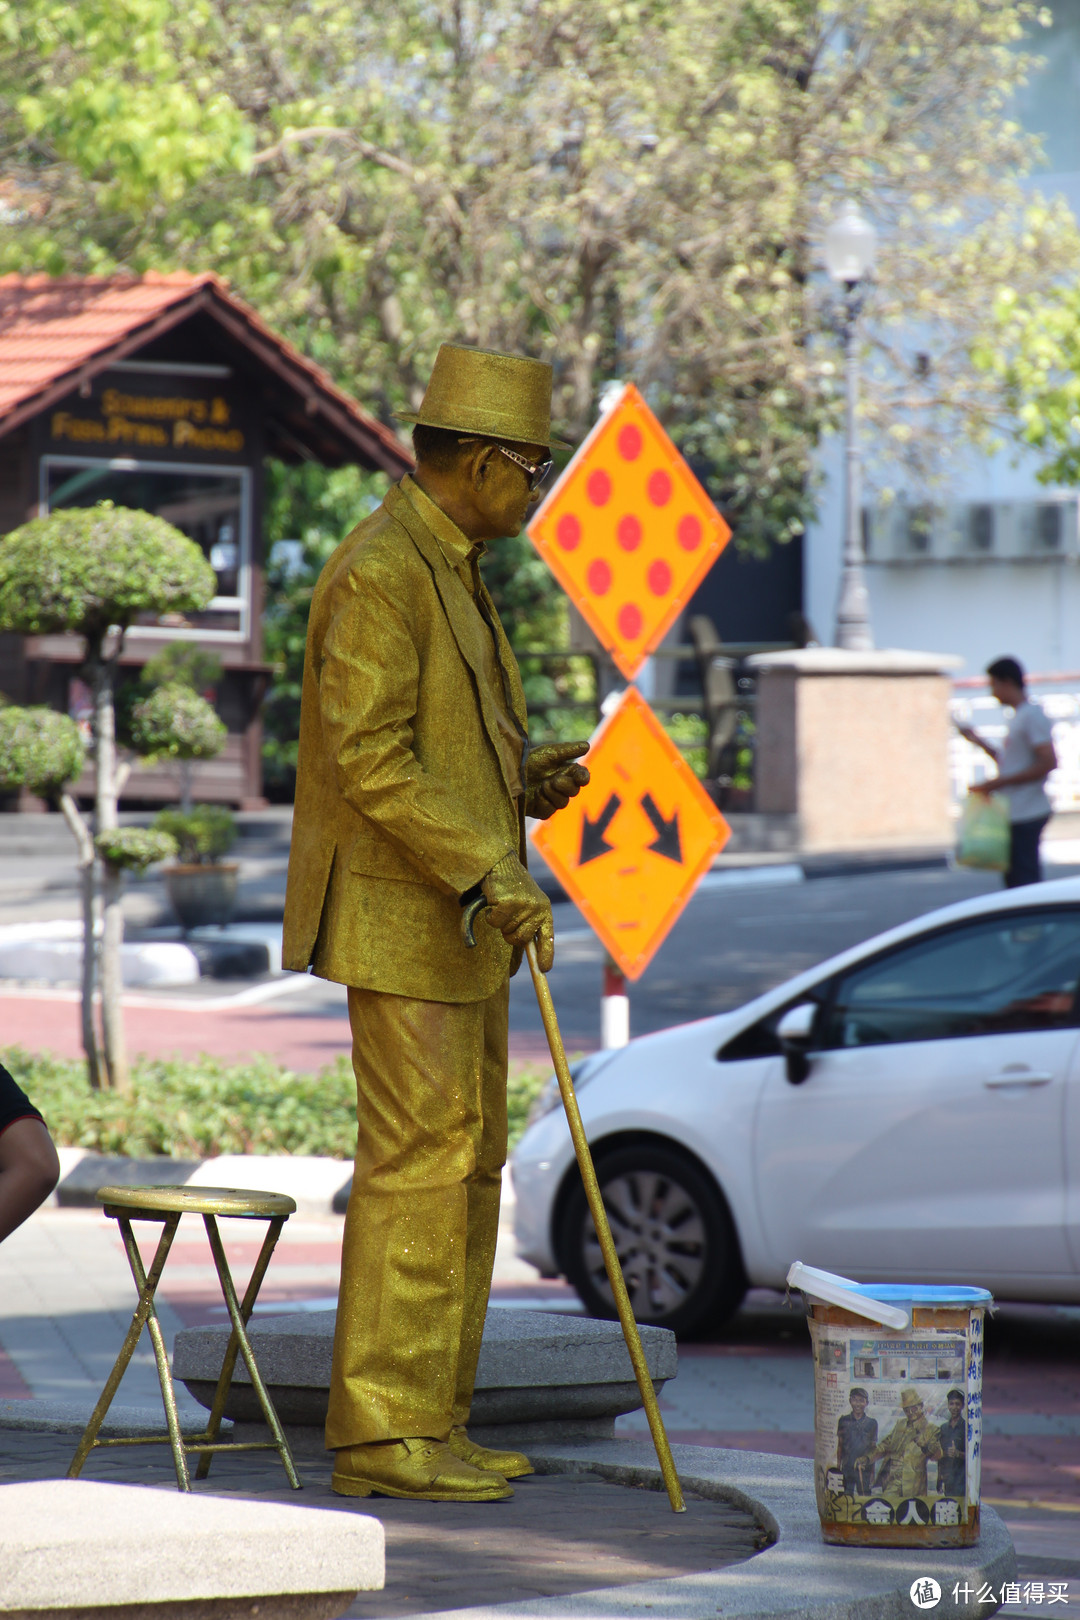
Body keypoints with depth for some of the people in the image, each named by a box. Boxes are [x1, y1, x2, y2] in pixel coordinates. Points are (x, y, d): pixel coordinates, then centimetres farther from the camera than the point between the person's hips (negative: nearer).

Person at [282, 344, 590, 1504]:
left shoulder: (443, 570, 17)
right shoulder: (378, 574, -16)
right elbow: (366, 759, -23)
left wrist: (520, 780, 7)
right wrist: (492, 870, -25)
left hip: (456, 919, 10)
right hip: (398, 922, -10)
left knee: (465, 1165, 10)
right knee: (418, 1166, -9)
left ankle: (426, 1420, 14)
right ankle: (383, 1436, -6)